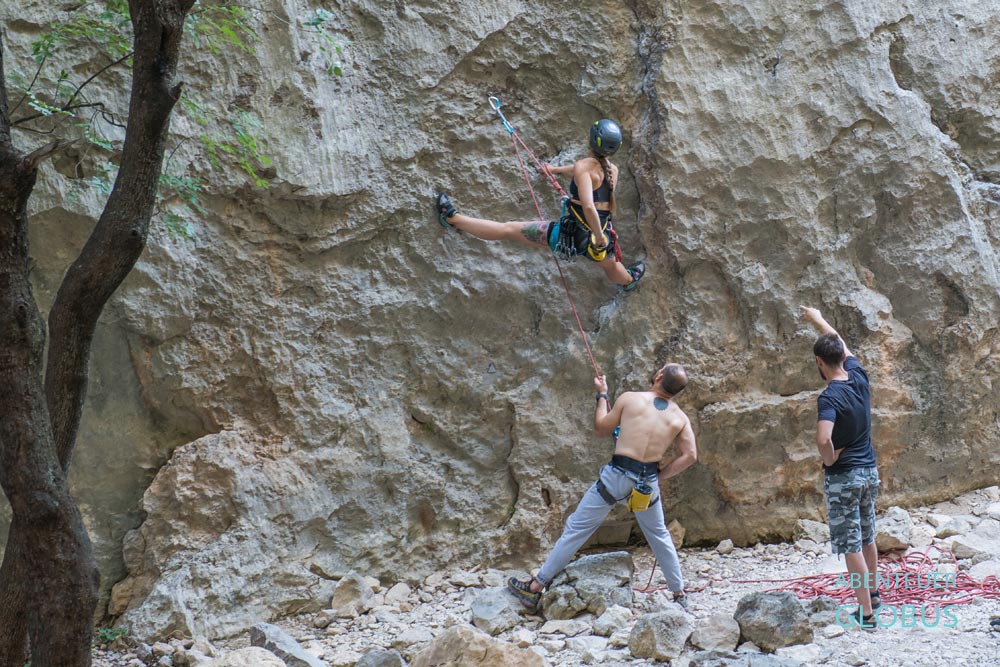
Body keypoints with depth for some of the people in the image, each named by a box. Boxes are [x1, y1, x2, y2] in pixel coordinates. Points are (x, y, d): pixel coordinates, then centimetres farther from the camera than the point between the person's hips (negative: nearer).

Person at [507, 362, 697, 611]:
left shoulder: (629, 399, -2)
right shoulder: (680, 418, 4)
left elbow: (601, 428, 10)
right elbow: (690, 456, -3)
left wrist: (602, 395, 23)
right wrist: (660, 475, 7)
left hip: (617, 476, -2)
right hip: (648, 482, 2)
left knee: (576, 529, 5)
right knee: (659, 536, 25)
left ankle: (534, 588, 8)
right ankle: (679, 594, 31)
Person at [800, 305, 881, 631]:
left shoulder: (829, 398, -22)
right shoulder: (859, 378, -2)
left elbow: (823, 439, -38)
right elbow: (843, 347, 18)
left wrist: (829, 458, -17)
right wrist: (819, 321, 31)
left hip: (843, 478, -7)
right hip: (870, 472, 7)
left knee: (851, 545, -1)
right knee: (868, 538, 23)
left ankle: (866, 613, 1)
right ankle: (873, 594, 40)